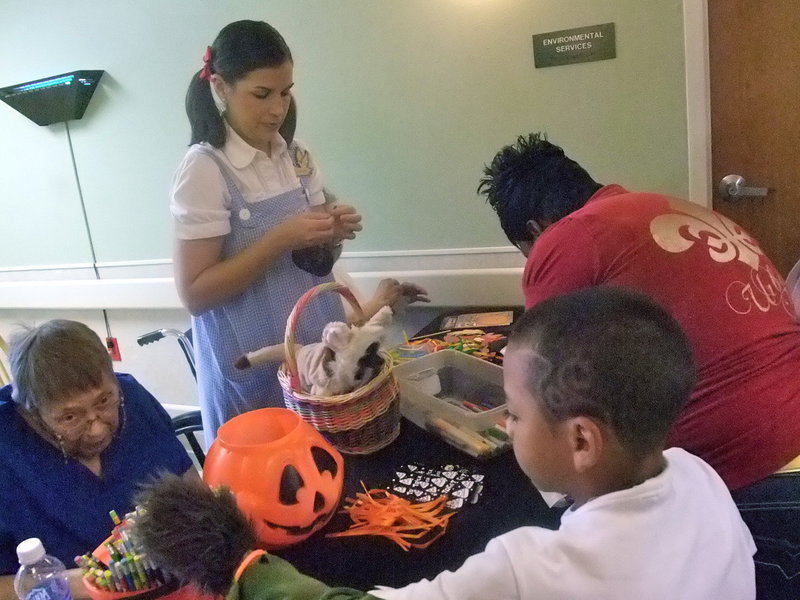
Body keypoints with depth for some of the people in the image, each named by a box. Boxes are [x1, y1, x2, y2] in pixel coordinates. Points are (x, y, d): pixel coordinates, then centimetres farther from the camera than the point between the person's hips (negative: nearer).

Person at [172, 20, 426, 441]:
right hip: (255, 366, -5)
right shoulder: (204, 170, -14)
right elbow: (194, 293, -16)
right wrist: (280, 240, -24)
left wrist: (332, 236, -10)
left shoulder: (297, 157, 4)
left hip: (321, 347, 6)